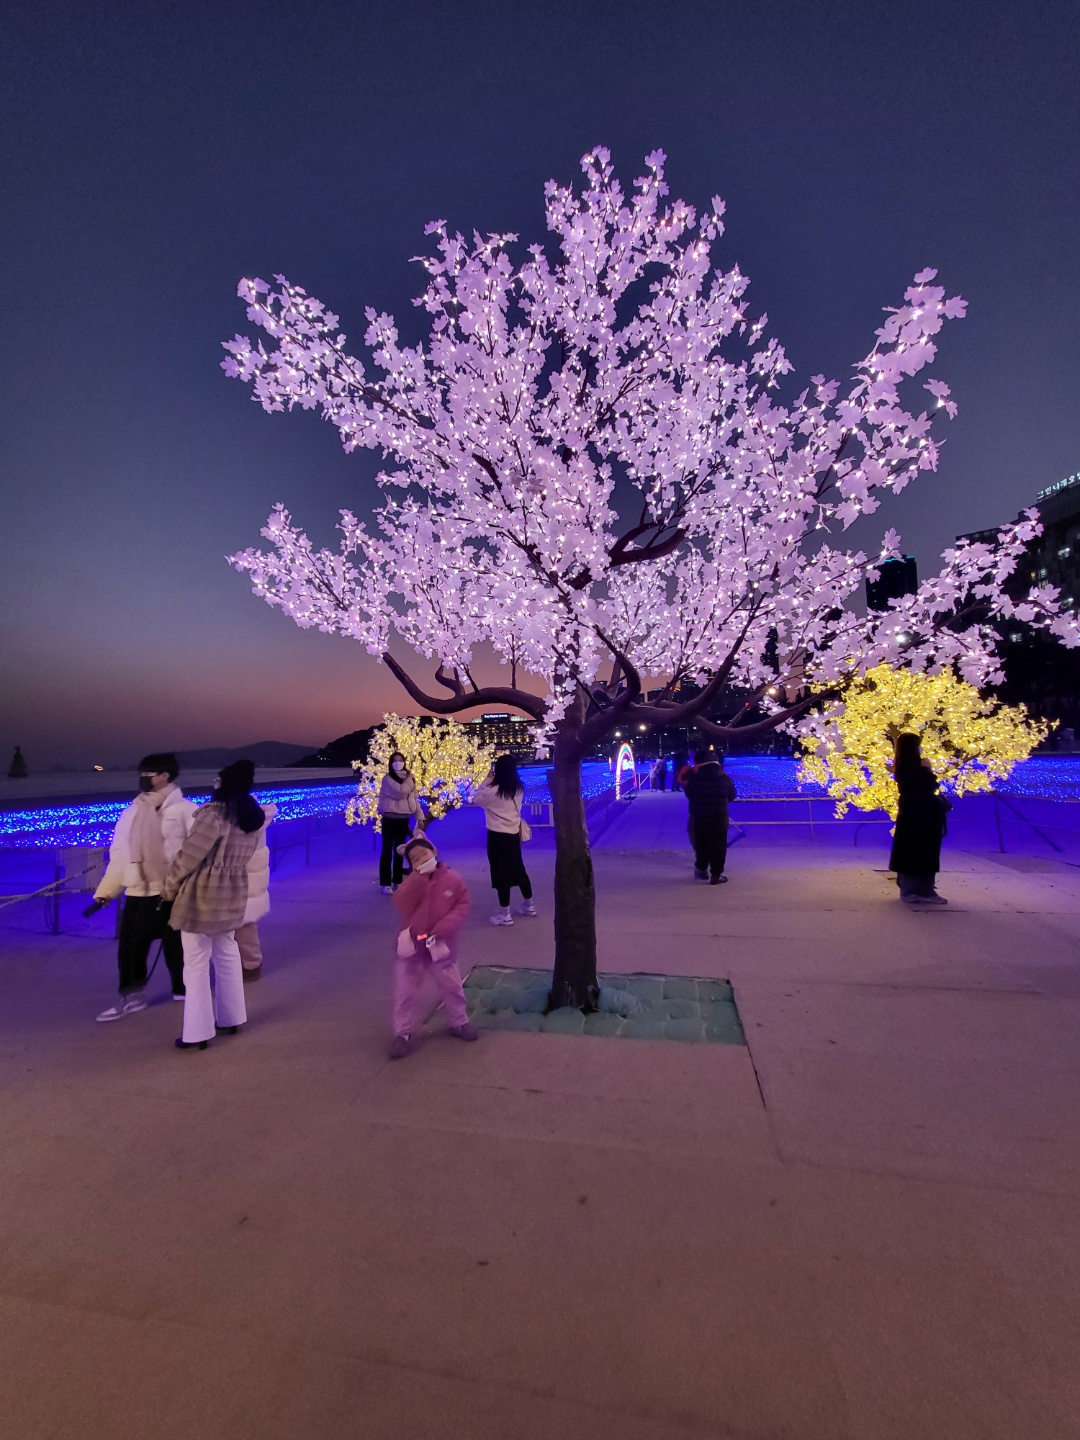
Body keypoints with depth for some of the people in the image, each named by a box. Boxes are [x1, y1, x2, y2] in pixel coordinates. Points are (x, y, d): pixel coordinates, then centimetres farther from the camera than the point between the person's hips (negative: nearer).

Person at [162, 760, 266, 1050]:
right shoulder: (254, 816, 2)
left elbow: (190, 854, -16)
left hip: (203, 893, -7)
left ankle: (198, 1032, 12)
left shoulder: (214, 813, -20)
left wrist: (169, 886, -2)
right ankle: (231, 1018, 30)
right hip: (233, 893, 7)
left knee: (196, 963, 4)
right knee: (227, 955, 20)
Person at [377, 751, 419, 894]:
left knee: (399, 851, 12)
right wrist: (410, 780, -9)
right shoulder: (387, 779, -7)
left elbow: (414, 799, 11)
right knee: (387, 851, -3)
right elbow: (400, 792, -22)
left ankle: (397, 881, 20)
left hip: (404, 819, 5)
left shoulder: (409, 779, 11)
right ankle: (386, 883, 1)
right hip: (390, 819, -5)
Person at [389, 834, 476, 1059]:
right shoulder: (412, 881, -3)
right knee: (406, 991, 7)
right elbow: (401, 906, -20)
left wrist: (442, 929, -21)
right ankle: (402, 1033, 23)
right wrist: (419, 876, -26)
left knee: (451, 987, 15)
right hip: (411, 945, 1)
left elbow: (462, 907, -9)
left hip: (440, 945, 0)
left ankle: (459, 1023, 36)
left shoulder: (452, 878, -7)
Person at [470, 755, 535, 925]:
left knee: (501, 873, 2)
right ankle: (529, 905, 32)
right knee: (519, 869, 19)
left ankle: (505, 914, 10)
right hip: (514, 834, 7)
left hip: (497, 835, -7)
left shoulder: (493, 791, -18)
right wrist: (491, 782, 9)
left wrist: (487, 779, -3)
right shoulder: (519, 789, 1)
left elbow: (475, 799, -4)